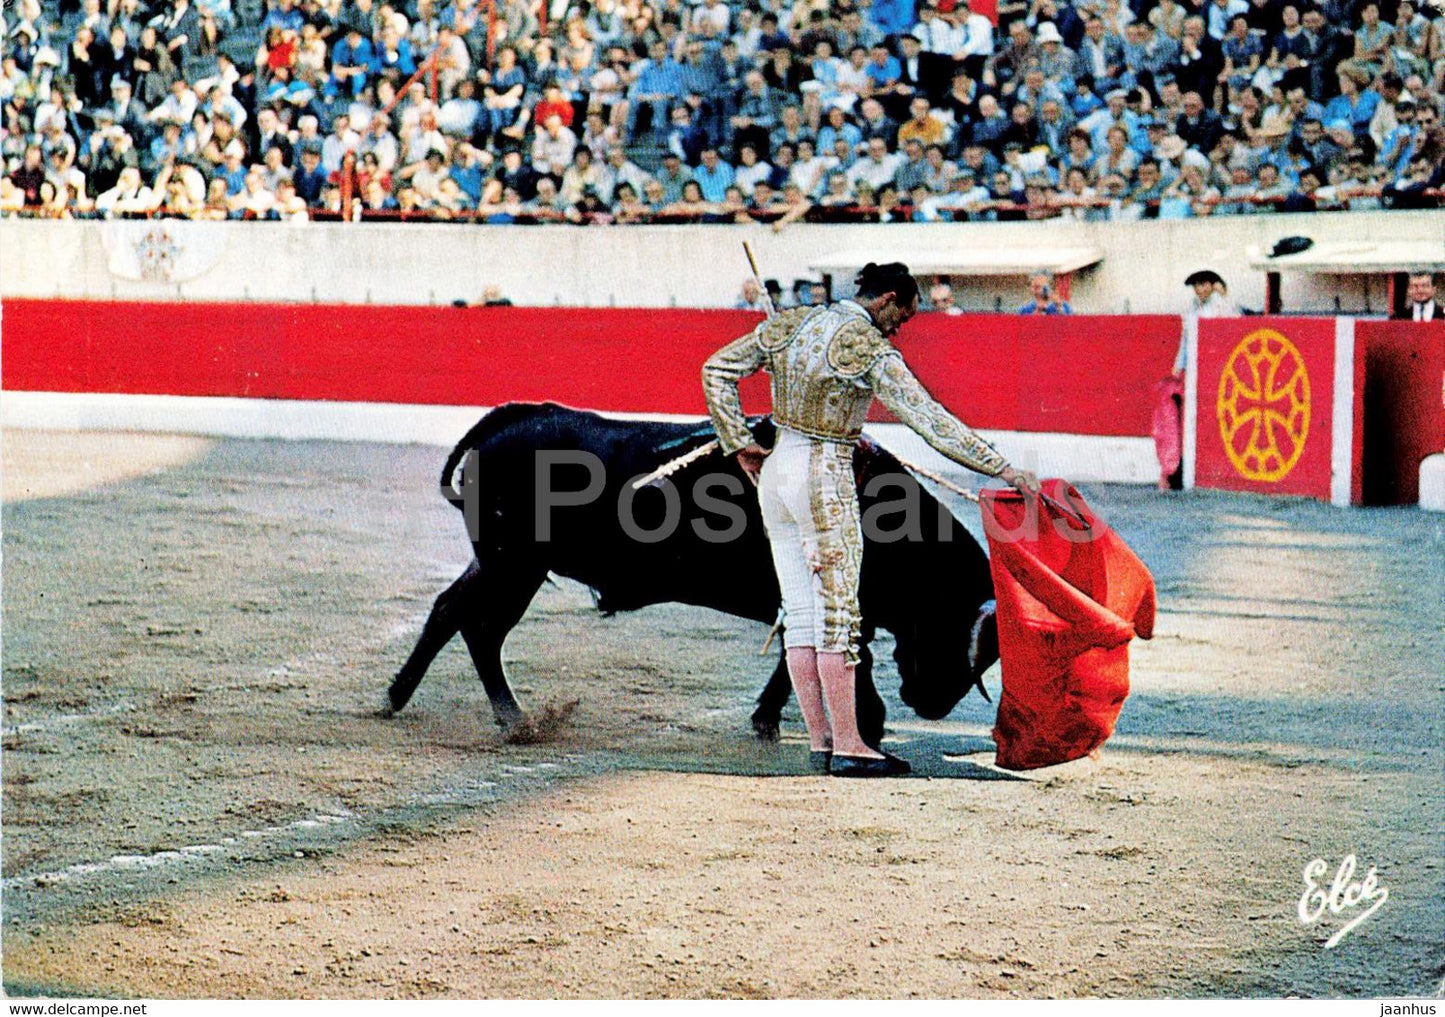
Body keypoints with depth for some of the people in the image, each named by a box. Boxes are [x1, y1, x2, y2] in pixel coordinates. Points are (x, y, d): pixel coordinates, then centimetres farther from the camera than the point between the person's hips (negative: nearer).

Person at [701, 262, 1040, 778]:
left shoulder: (790, 324, 6)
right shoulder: (871, 351, -14)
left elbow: (717, 371, 8)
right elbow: (931, 421, -18)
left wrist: (739, 445, 10)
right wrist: (1002, 469, -16)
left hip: (777, 470, 7)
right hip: (826, 482, -7)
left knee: (800, 614, 8)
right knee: (838, 614, -2)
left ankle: (820, 739, 11)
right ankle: (847, 745, -1)